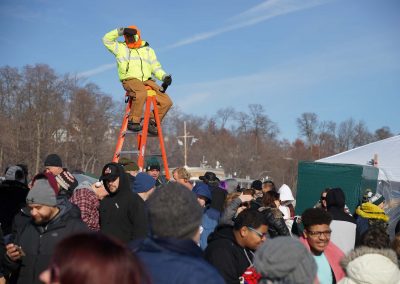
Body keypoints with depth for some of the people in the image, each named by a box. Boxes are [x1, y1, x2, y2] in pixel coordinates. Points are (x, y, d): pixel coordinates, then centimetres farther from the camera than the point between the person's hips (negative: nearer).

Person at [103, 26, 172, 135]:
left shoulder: (148, 50, 23)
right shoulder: (121, 48, 17)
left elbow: (156, 67, 18)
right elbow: (107, 39, 9)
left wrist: (164, 76, -2)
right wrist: (120, 31, -1)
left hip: (147, 81, 4)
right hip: (130, 80, -4)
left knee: (166, 101, -12)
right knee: (142, 93, -40)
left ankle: (152, 121, 2)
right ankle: (133, 121, -29)